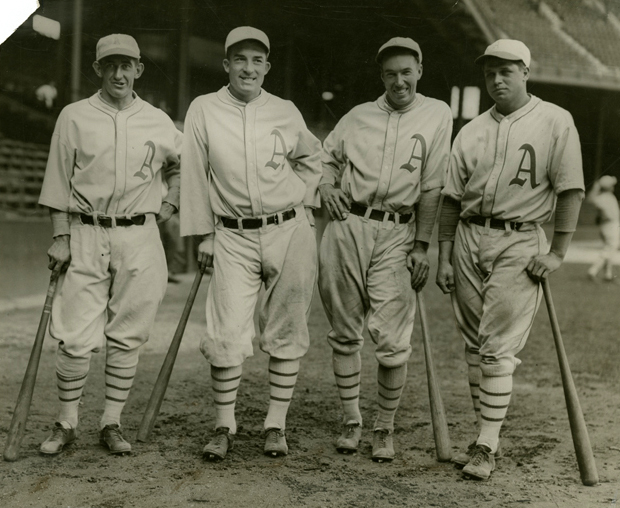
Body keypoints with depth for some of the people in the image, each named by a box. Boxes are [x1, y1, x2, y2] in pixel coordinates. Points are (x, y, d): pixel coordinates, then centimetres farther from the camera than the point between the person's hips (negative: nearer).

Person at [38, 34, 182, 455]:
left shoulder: (157, 121, 7)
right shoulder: (74, 117, 3)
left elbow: (184, 164, 24)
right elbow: (59, 183, 4)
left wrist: (171, 203, 12)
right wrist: (61, 238, -1)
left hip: (140, 238, 2)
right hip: (86, 235, -1)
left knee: (127, 337, 4)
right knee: (76, 337, -4)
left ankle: (112, 424, 15)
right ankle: (67, 423, 12)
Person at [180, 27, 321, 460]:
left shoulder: (285, 112, 4)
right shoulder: (204, 110, 1)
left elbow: (311, 157, 22)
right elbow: (195, 176, 3)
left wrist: (303, 199, 10)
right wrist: (204, 235, 2)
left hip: (290, 232, 1)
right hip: (233, 236, -1)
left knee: (286, 334, 4)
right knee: (227, 335, -7)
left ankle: (276, 426, 16)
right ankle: (224, 427, 10)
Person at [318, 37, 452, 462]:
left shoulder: (436, 115, 5)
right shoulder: (359, 116, 12)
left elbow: (431, 187, 1)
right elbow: (326, 156, 24)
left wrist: (422, 245, -3)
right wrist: (326, 185, 2)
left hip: (397, 235, -3)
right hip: (347, 226, 3)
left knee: (393, 340, -7)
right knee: (344, 332, 7)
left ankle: (385, 429, 11)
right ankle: (351, 422, 21)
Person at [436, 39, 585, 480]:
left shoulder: (555, 122, -1)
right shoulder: (472, 130, 12)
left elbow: (571, 190, -5)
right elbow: (452, 198, 12)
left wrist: (558, 252, -10)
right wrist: (444, 257, 8)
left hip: (520, 242, -5)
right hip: (469, 237, 5)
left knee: (498, 347, -8)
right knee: (475, 344, 7)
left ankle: (487, 447, -3)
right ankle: (486, 434, 17)